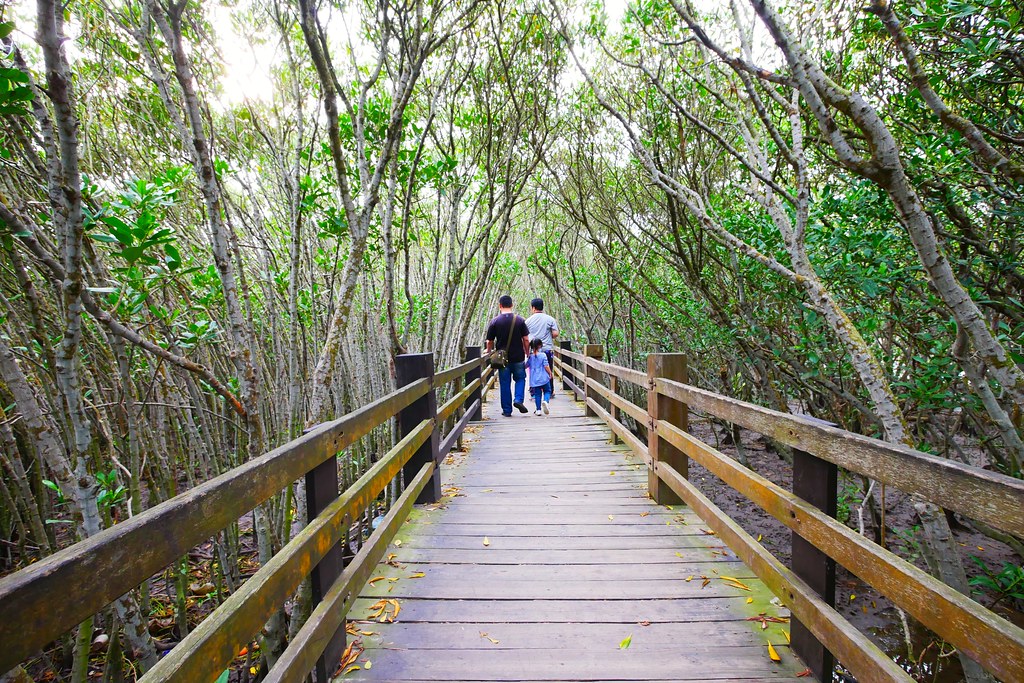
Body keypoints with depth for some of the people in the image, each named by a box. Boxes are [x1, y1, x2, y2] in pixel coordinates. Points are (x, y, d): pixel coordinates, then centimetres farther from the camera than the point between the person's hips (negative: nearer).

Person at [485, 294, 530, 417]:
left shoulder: (495, 321, -5)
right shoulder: (520, 320, -3)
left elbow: (490, 342, 0)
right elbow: (526, 340, -3)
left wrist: (489, 353, 18)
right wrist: (527, 354, 10)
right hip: (518, 357, 0)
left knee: (505, 384, 7)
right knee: (520, 379, 18)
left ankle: (507, 410, 12)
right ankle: (518, 399, -2)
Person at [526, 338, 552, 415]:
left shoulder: (530, 357, 1)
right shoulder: (543, 355, -9)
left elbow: (526, 366, 9)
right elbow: (546, 366, -10)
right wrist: (550, 374, 4)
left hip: (534, 379, 3)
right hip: (544, 378, -3)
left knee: (537, 394, 9)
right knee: (547, 391, 11)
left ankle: (538, 410, 8)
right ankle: (545, 401, -18)